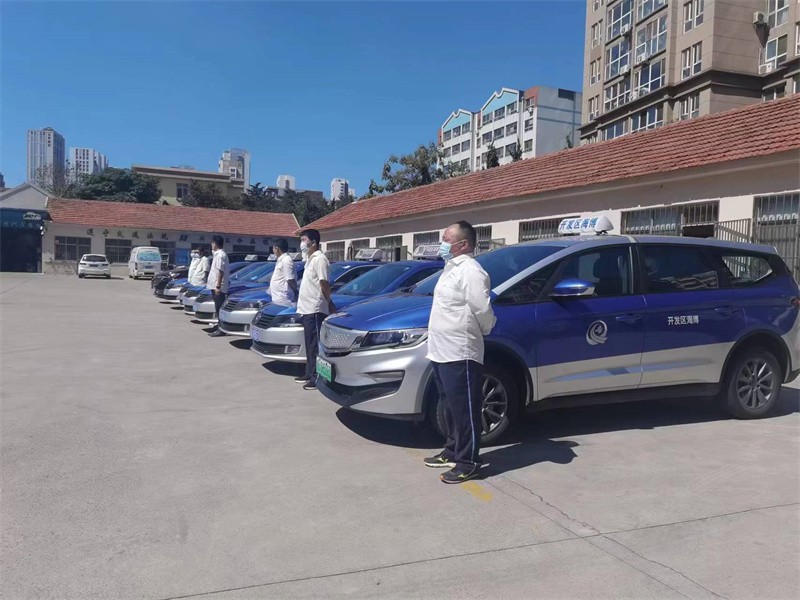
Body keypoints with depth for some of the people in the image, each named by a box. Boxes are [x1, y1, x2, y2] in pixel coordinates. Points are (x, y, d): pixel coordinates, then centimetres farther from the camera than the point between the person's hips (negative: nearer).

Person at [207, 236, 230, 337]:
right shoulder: (217, 254, 17)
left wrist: (218, 286, -23)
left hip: (218, 287, -10)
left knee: (220, 308, -8)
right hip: (215, 286, 10)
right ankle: (219, 327, 20)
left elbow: (220, 272, -20)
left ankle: (221, 330, -7)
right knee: (218, 308, 13)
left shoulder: (220, 255, -14)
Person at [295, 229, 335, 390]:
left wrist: (329, 304, -7)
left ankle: (317, 377, -2)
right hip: (307, 309, 10)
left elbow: (325, 284, -15)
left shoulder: (319, 259, -13)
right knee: (310, 344, 16)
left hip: (315, 310, -10)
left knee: (316, 345, -6)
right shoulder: (310, 259, 19)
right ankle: (310, 373, 25)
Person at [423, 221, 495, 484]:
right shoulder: (451, 268, 17)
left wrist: (483, 332, -4)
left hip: (460, 354, -10)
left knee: (464, 410, -1)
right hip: (441, 352, 10)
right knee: (451, 407, 19)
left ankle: (467, 462, 8)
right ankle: (452, 451, 31)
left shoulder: (471, 271, -16)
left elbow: (482, 309, -21)